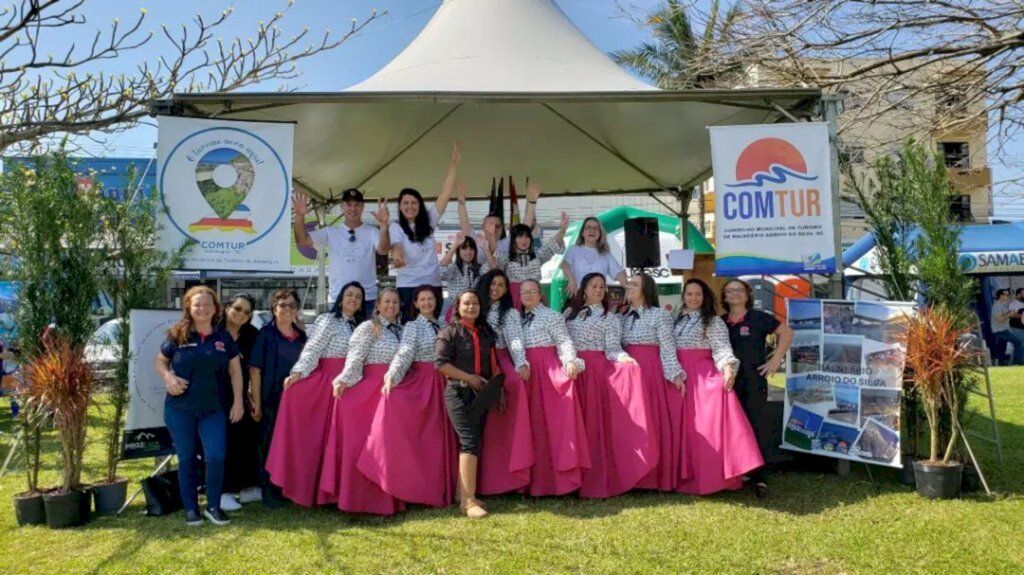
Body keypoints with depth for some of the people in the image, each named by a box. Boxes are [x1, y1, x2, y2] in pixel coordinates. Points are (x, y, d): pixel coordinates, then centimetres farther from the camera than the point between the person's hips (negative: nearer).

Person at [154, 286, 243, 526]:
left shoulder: (224, 338, 4)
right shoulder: (177, 336, 0)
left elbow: (235, 371, 8)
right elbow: (160, 361, 11)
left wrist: (238, 401, 1)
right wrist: (168, 377, -11)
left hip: (214, 409, 1)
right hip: (180, 409, 0)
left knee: (216, 457, -8)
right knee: (187, 459, 8)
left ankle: (213, 506, 10)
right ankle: (190, 507, 21)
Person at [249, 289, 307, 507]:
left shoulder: (301, 336, 9)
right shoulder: (266, 334, -5)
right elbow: (255, 369, -8)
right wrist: (256, 403, -11)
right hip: (272, 400, -4)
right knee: (270, 446, 3)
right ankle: (269, 491, 14)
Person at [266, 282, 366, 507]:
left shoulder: (358, 325, 16)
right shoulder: (327, 320, -3)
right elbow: (312, 349, -13)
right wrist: (298, 372, -25)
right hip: (326, 382, -6)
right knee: (320, 434, -5)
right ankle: (310, 486, 3)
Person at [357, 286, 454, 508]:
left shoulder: (441, 326, 15)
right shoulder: (412, 326, 0)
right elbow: (405, 353, -15)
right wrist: (391, 376, -31)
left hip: (440, 385, 5)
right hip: (419, 382, -5)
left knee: (437, 437, 5)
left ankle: (436, 488, 11)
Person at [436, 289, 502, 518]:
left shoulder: (486, 332, 15)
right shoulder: (450, 332, -4)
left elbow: (494, 363, 20)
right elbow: (441, 363, -12)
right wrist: (469, 377, -16)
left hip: (481, 394, 7)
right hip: (459, 394, -7)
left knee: (472, 442, 10)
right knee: (470, 442, -14)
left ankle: (462, 494, 19)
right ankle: (468, 501, -13)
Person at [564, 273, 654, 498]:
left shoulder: (611, 318, 9)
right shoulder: (570, 313, 16)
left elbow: (612, 349, 0)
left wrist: (624, 358, -20)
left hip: (597, 371, -2)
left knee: (595, 421, -8)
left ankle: (596, 480, -2)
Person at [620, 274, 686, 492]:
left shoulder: (660, 315, 0)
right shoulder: (623, 317, 16)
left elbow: (668, 349, -6)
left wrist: (676, 374, -14)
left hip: (651, 371, -5)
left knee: (654, 419, -4)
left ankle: (657, 475, 4)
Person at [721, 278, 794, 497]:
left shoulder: (759, 318, -2)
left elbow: (786, 332, 2)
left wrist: (776, 359, -3)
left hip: (754, 382, -4)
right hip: (728, 382, 4)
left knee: (756, 428, -5)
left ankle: (758, 477, 2)